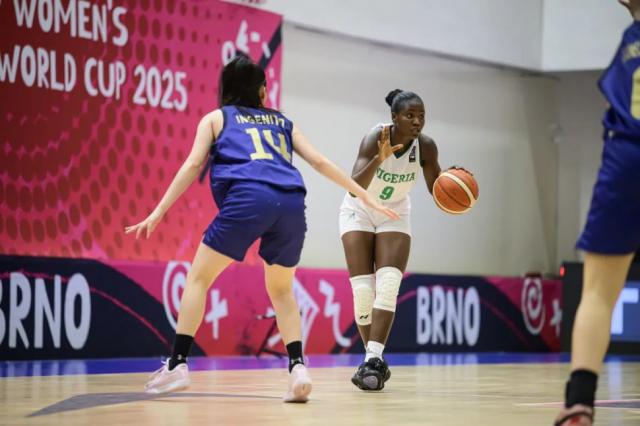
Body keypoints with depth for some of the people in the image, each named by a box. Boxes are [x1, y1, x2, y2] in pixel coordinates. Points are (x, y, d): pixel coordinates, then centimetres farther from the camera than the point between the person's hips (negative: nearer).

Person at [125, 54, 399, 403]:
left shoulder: (215, 118, 23)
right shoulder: (282, 121, 30)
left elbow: (193, 165, 12)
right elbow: (319, 162, 25)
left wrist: (158, 212, 9)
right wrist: (365, 196, 28)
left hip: (247, 198, -3)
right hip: (291, 204, 3)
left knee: (198, 277, 10)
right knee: (281, 290, 21)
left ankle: (178, 365, -1)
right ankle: (297, 368, 3)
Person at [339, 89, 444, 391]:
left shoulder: (426, 146, -18)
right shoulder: (375, 138, -28)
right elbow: (355, 186, -39)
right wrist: (380, 158, -55)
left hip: (395, 215, 2)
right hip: (359, 211, -2)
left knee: (388, 286, -18)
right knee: (363, 291, -10)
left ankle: (373, 360, -24)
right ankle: (375, 360, 5)